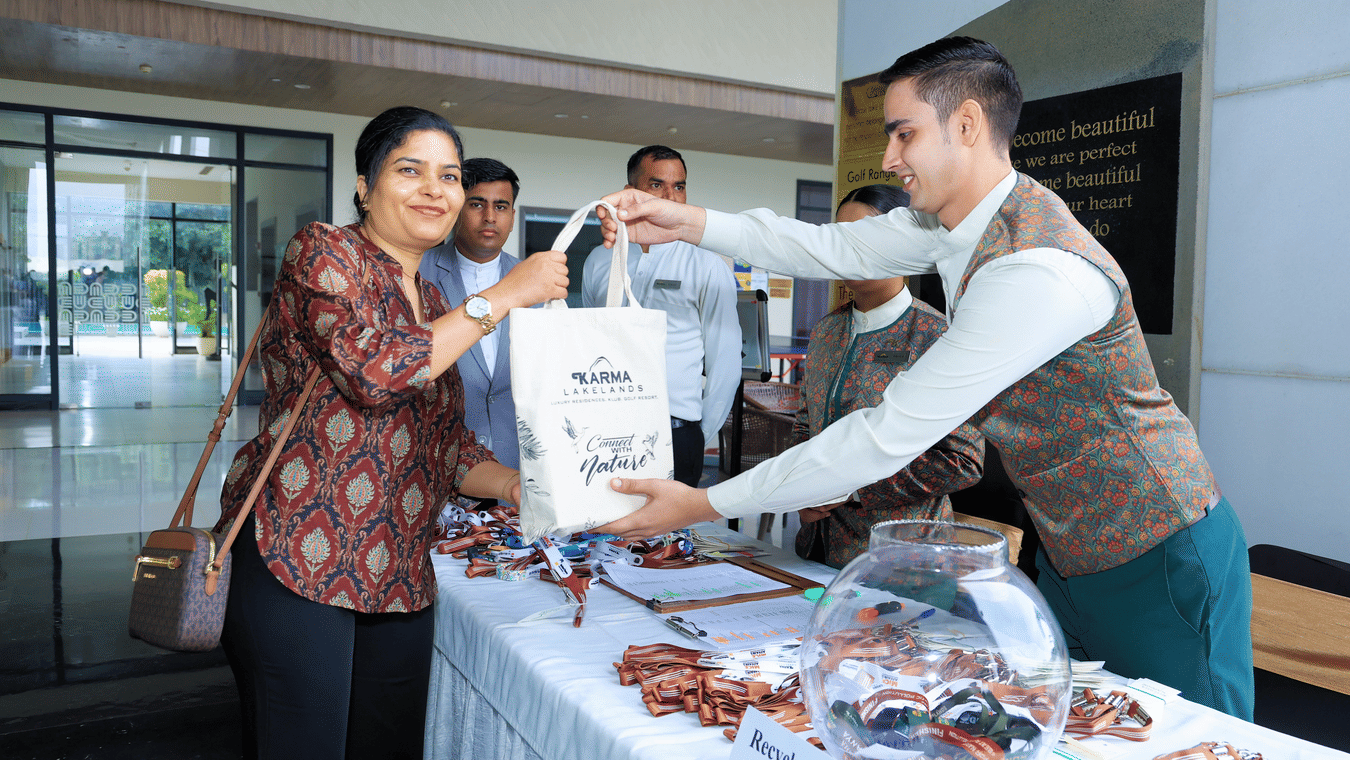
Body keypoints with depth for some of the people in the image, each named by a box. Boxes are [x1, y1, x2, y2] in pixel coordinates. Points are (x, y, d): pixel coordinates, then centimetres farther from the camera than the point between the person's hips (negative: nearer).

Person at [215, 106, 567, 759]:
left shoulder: (435, 305, 16)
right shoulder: (323, 252, -6)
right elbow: (375, 369, -23)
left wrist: (519, 486, -5)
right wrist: (502, 297, -17)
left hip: (400, 580, 7)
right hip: (296, 562, -7)